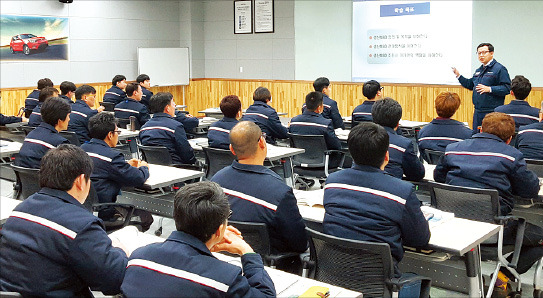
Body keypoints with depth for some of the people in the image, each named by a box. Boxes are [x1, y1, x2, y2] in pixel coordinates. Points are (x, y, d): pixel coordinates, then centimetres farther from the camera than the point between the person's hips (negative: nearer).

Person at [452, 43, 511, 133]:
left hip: (492, 112, -8)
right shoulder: (478, 70, 18)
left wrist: (489, 89, -23)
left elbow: (507, 88, -14)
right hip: (478, 111, 8)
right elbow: (470, 84, 30)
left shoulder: (499, 69, -7)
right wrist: (458, 75, 20)